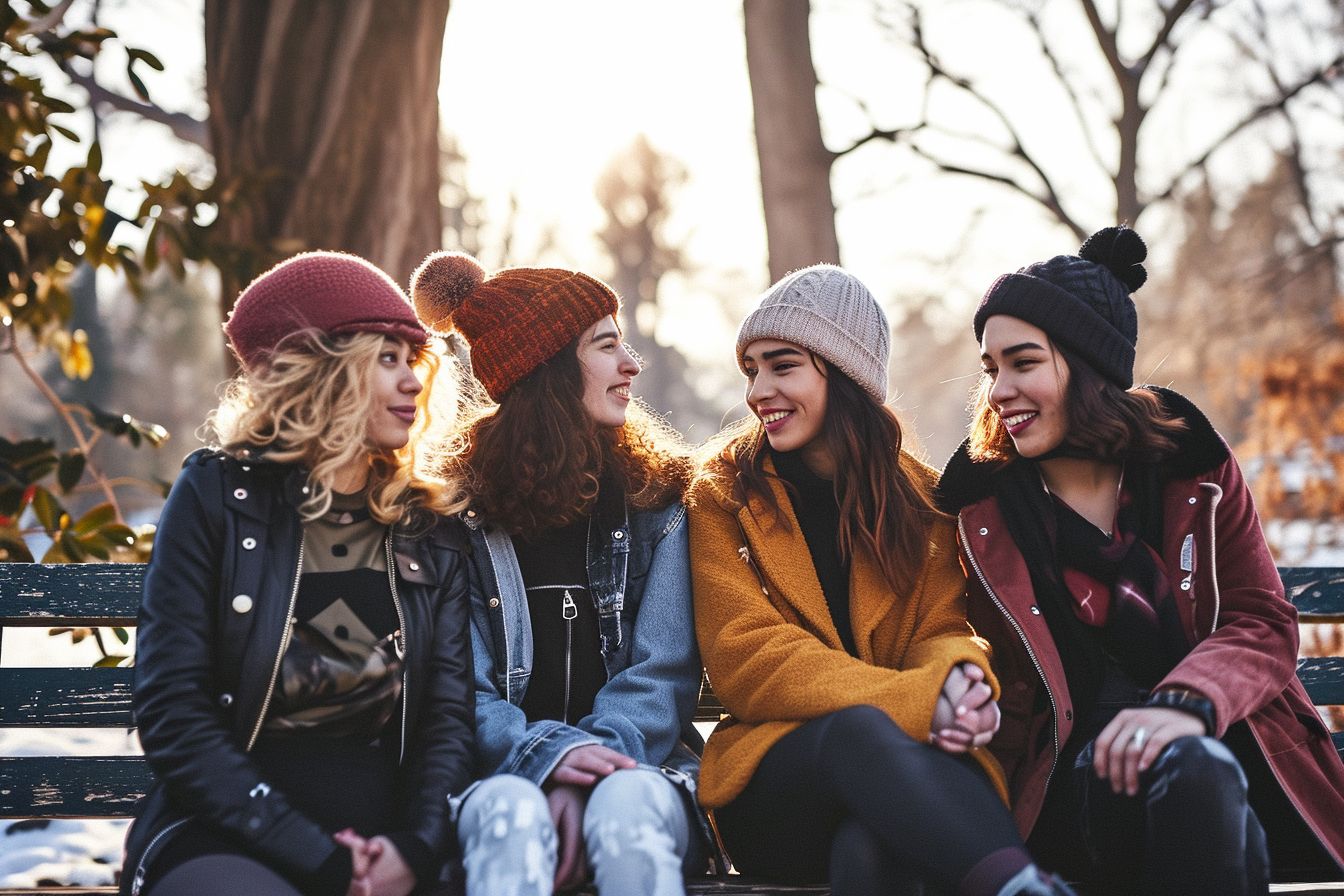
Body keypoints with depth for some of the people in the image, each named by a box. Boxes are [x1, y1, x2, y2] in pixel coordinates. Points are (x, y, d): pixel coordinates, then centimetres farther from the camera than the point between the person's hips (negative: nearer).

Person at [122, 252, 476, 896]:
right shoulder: (217, 494, 4)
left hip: (386, 836, 4)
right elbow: (172, 715, -5)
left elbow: (448, 713, 7)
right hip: (224, 835, -4)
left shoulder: (431, 529, 15)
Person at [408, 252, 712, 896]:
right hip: (508, 772, -1)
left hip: (641, 767, 1)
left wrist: (592, 769, -17)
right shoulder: (462, 512, 6)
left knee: (627, 807, -34)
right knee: (510, 812, -36)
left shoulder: (658, 501, 11)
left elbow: (663, 673, 1)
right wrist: (549, 754, -21)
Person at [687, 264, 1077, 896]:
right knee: (858, 728, -39)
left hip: (909, 753, 1)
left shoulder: (920, 496, 13)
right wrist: (914, 698, -21)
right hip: (774, 767, -1)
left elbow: (942, 628, 7)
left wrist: (960, 674, -22)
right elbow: (745, 662, -7)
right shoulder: (723, 494, 5)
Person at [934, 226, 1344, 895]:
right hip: (1073, 775, -1)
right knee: (1190, 773, -35)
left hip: (1215, 737, 2)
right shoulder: (981, 507, 9)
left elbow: (1263, 623, 2)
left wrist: (1187, 703, -19)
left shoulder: (1195, 470, 10)